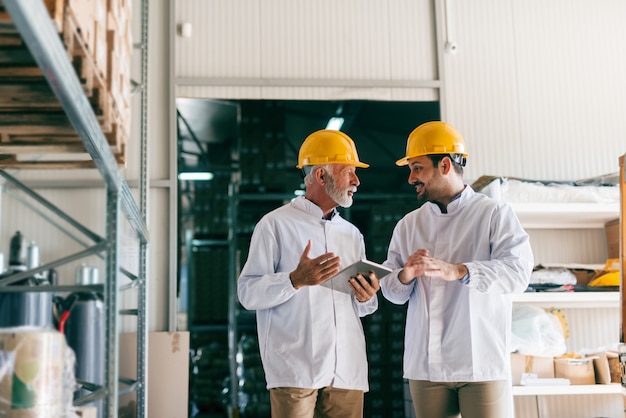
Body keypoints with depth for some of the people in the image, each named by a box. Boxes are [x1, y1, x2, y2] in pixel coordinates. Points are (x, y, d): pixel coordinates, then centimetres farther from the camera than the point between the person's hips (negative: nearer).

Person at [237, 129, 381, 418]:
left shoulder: (353, 234, 18)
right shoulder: (276, 224, -1)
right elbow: (248, 293, -7)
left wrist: (366, 298, -1)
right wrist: (296, 280, -22)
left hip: (348, 370, 5)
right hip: (296, 369, -5)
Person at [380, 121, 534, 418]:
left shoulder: (495, 214, 1)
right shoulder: (408, 225, 13)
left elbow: (517, 271, -14)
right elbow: (392, 293, 9)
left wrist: (458, 271, -30)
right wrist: (404, 276, -14)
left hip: (482, 365, -3)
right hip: (425, 366, 4)